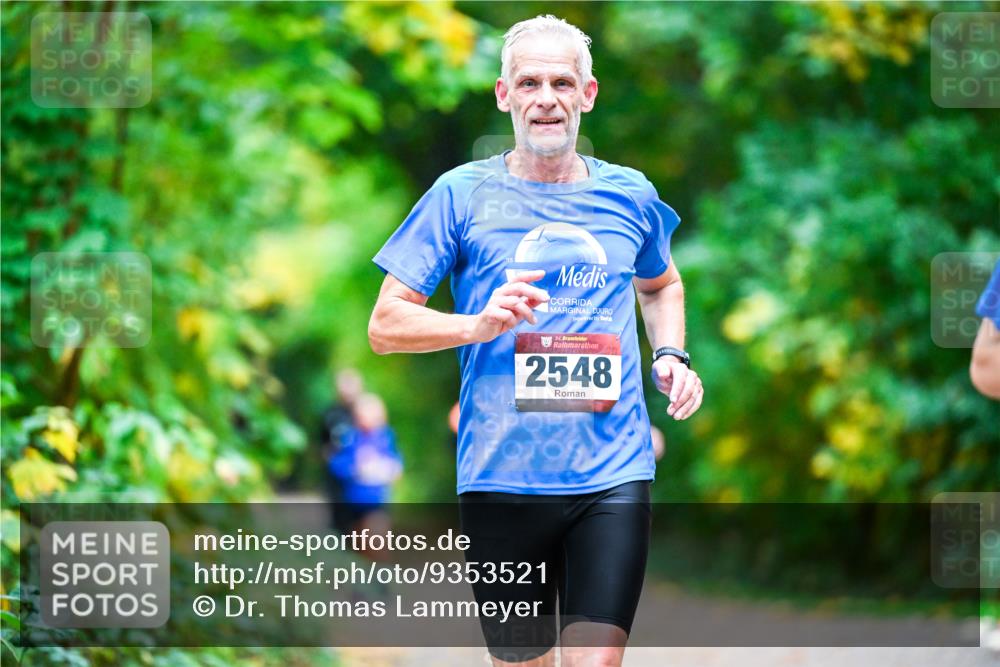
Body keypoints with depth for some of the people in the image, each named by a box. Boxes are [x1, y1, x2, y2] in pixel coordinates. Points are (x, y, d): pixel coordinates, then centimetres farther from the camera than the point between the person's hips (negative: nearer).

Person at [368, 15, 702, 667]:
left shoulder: (630, 195, 9)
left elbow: (661, 286, 31)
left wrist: (671, 355, 10)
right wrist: (479, 324, -17)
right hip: (501, 478, -1)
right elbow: (385, 326, 0)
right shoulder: (463, 193, 2)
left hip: (611, 477, 1)